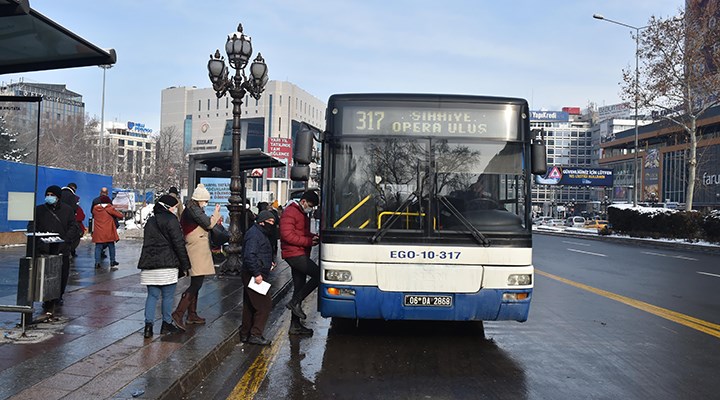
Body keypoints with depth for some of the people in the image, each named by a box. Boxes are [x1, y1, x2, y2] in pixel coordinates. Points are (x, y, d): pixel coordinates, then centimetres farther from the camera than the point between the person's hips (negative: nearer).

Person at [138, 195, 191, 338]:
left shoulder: (150, 221, 16)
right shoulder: (171, 220, -7)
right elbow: (179, 244, -11)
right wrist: (185, 265, -7)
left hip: (149, 264, 7)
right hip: (167, 265, -6)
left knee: (152, 295, 9)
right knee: (168, 296, 4)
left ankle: (148, 325, 1)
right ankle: (166, 325, 13)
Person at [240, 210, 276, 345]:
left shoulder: (260, 233, 18)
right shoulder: (254, 234, -16)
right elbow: (249, 256, -25)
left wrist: (268, 262, 16)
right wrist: (257, 273, -26)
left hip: (254, 276, 11)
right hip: (255, 276, -11)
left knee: (250, 306, 15)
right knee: (264, 304, -8)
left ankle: (245, 334, 23)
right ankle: (255, 334, -3)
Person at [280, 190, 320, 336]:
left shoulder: (303, 214, 21)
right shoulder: (290, 212, -11)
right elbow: (287, 235, -20)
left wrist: (313, 237, 9)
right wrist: (309, 241, -18)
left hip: (300, 255, 10)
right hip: (294, 254, -10)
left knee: (299, 288, 10)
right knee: (318, 275, -17)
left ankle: (295, 325, 16)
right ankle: (295, 302, -9)